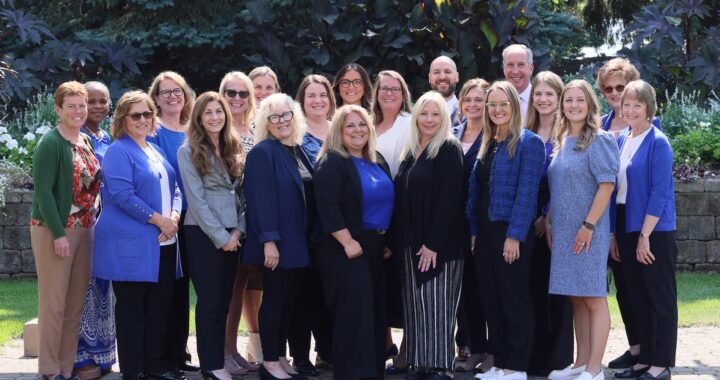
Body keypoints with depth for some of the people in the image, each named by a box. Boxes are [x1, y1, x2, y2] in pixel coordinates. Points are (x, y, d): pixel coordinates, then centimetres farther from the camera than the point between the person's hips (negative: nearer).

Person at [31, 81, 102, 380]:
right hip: (54, 230, -7)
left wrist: (93, 223, 9)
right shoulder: (50, 143, -10)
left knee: (76, 302, 9)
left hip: (84, 229, 7)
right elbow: (43, 191, -15)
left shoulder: (87, 142, 13)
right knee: (54, 302, -4)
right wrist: (58, 234, -18)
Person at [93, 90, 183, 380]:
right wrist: (159, 220, -16)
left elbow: (174, 188, 18)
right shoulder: (118, 152, -6)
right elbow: (122, 195, -17)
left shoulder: (156, 150, 18)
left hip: (163, 243, 7)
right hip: (131, 244, -7)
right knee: (132, 309, -2)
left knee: (160, 307, 9)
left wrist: (174, 216, -2)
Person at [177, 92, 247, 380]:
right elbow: (196, 198, -11)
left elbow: (242, 193, 10)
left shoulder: (234, 150, 11)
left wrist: (239, 229, -4)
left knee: (224, 299, 8)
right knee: (209, 299, -3)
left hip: (232, 234, 5)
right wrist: (220, 236, -13)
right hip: (203, 233, -5)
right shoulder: (188, 151, -5)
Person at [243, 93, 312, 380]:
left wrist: (309, 239, 13)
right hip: (276, 242, -7)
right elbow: (260, 199, -17)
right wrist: (268, 241, -23)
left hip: (299, 242, 7)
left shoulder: (298, 152, 13)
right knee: (275, 299, -2)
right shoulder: (262, 152, -11)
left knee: (289, 300, 11)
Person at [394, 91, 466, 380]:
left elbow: (450, 200, -16)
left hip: (441, 244, -7)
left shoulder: (449, 150, -9)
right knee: (416, 304, 8)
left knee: (435, 305, -4)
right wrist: (397, 240, 10)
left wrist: (433, 243, -21)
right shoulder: (411, 152, 14)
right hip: (411, 243, 7)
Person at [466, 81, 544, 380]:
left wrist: (515, 236, -19)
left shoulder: (528, 142, -8)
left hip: (511, 232, -7)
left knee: (515, 299, -1)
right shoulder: (487, 144, 13)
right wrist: (474, 231, 8)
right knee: (490, 299, 10)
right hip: (485, 231, 7)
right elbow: (475, 190, 14)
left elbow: (526, 192, -14)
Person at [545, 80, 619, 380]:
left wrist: (588, 225, -17)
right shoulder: (561, 141, 12)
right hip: (563, 231, 7)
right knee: (576, 298, 11)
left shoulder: (599, 140, -8)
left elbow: (607, 185, -14)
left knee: (593, 297, -4)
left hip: (588, 231, -7)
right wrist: (549, 222, 10)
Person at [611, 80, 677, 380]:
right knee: (638, 298, 11)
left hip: (654, 231, -7)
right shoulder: (621, 142, 10)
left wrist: (645, 236, -18)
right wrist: (615, 234, 8)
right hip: (627, 228, 7)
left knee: (660, 298, 1)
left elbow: (659, 194, -15)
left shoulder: (658, 143, -11)